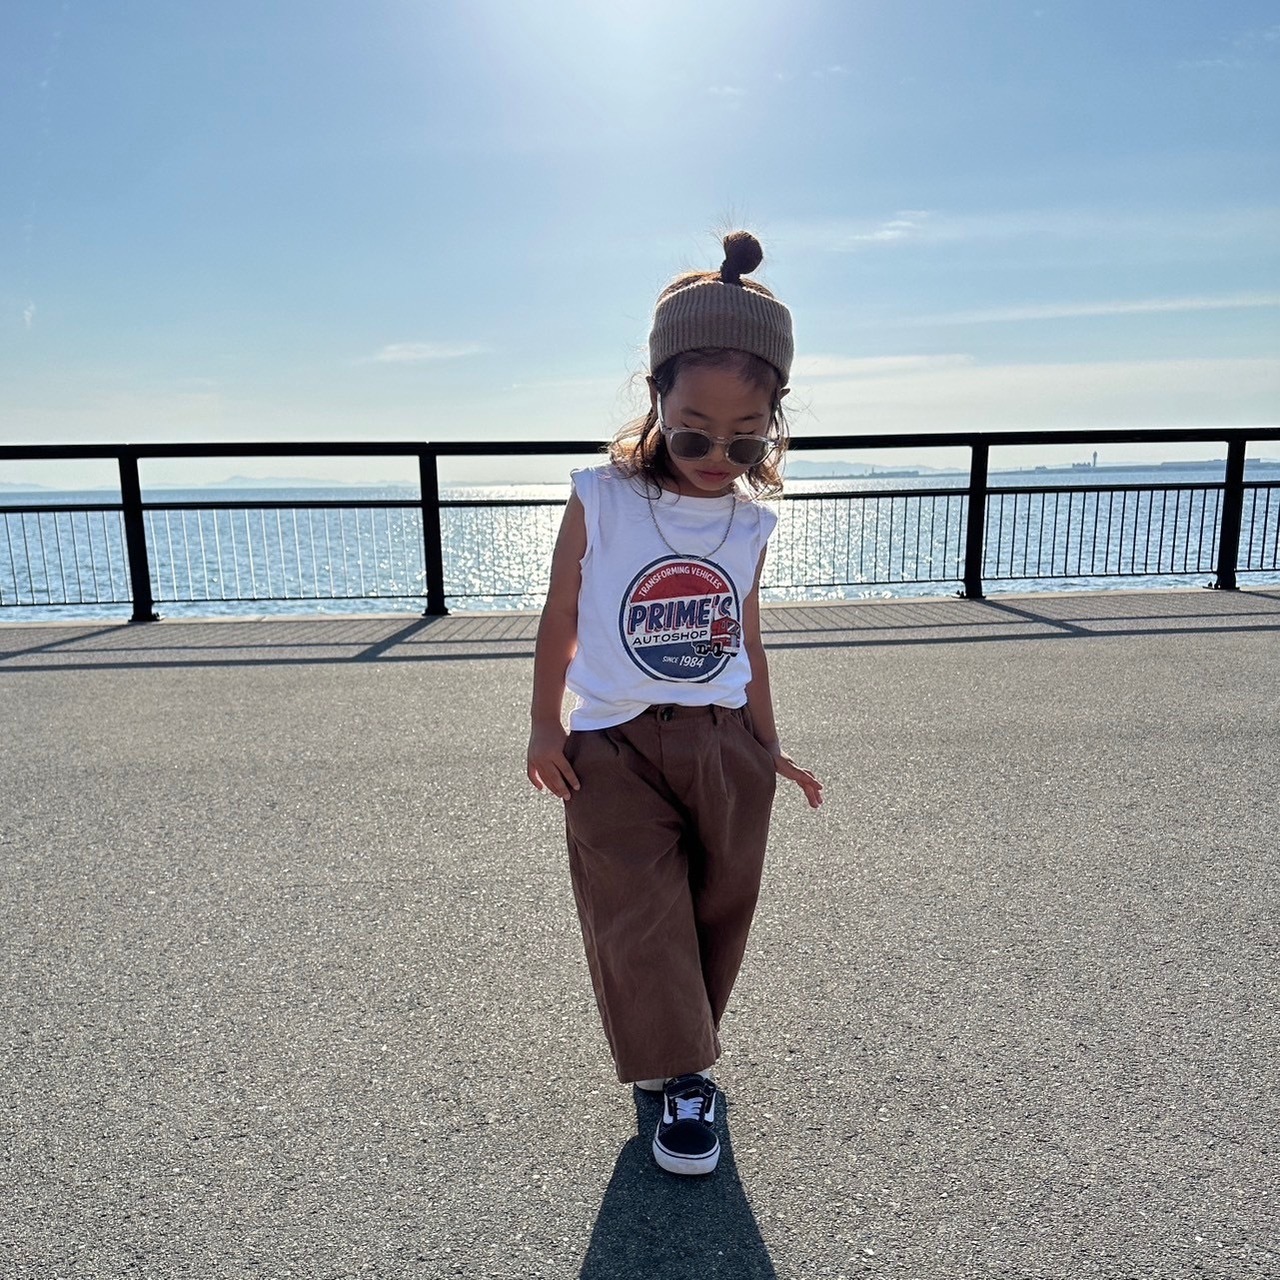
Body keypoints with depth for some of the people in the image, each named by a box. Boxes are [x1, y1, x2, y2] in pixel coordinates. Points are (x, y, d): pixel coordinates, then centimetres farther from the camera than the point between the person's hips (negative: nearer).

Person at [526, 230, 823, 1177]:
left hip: (724, 747, 3)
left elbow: (748, 646, 11)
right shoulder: (600, 502, -9)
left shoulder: (751, 523, 2)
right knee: (639, 916, -2)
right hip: (615, 748, -3)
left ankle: (684, 1054, 34)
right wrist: (545, 727, -3)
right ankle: (682, 1077, 18)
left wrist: (769, 748, 14)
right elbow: (560, 621, 0)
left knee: (717, 912, 12)